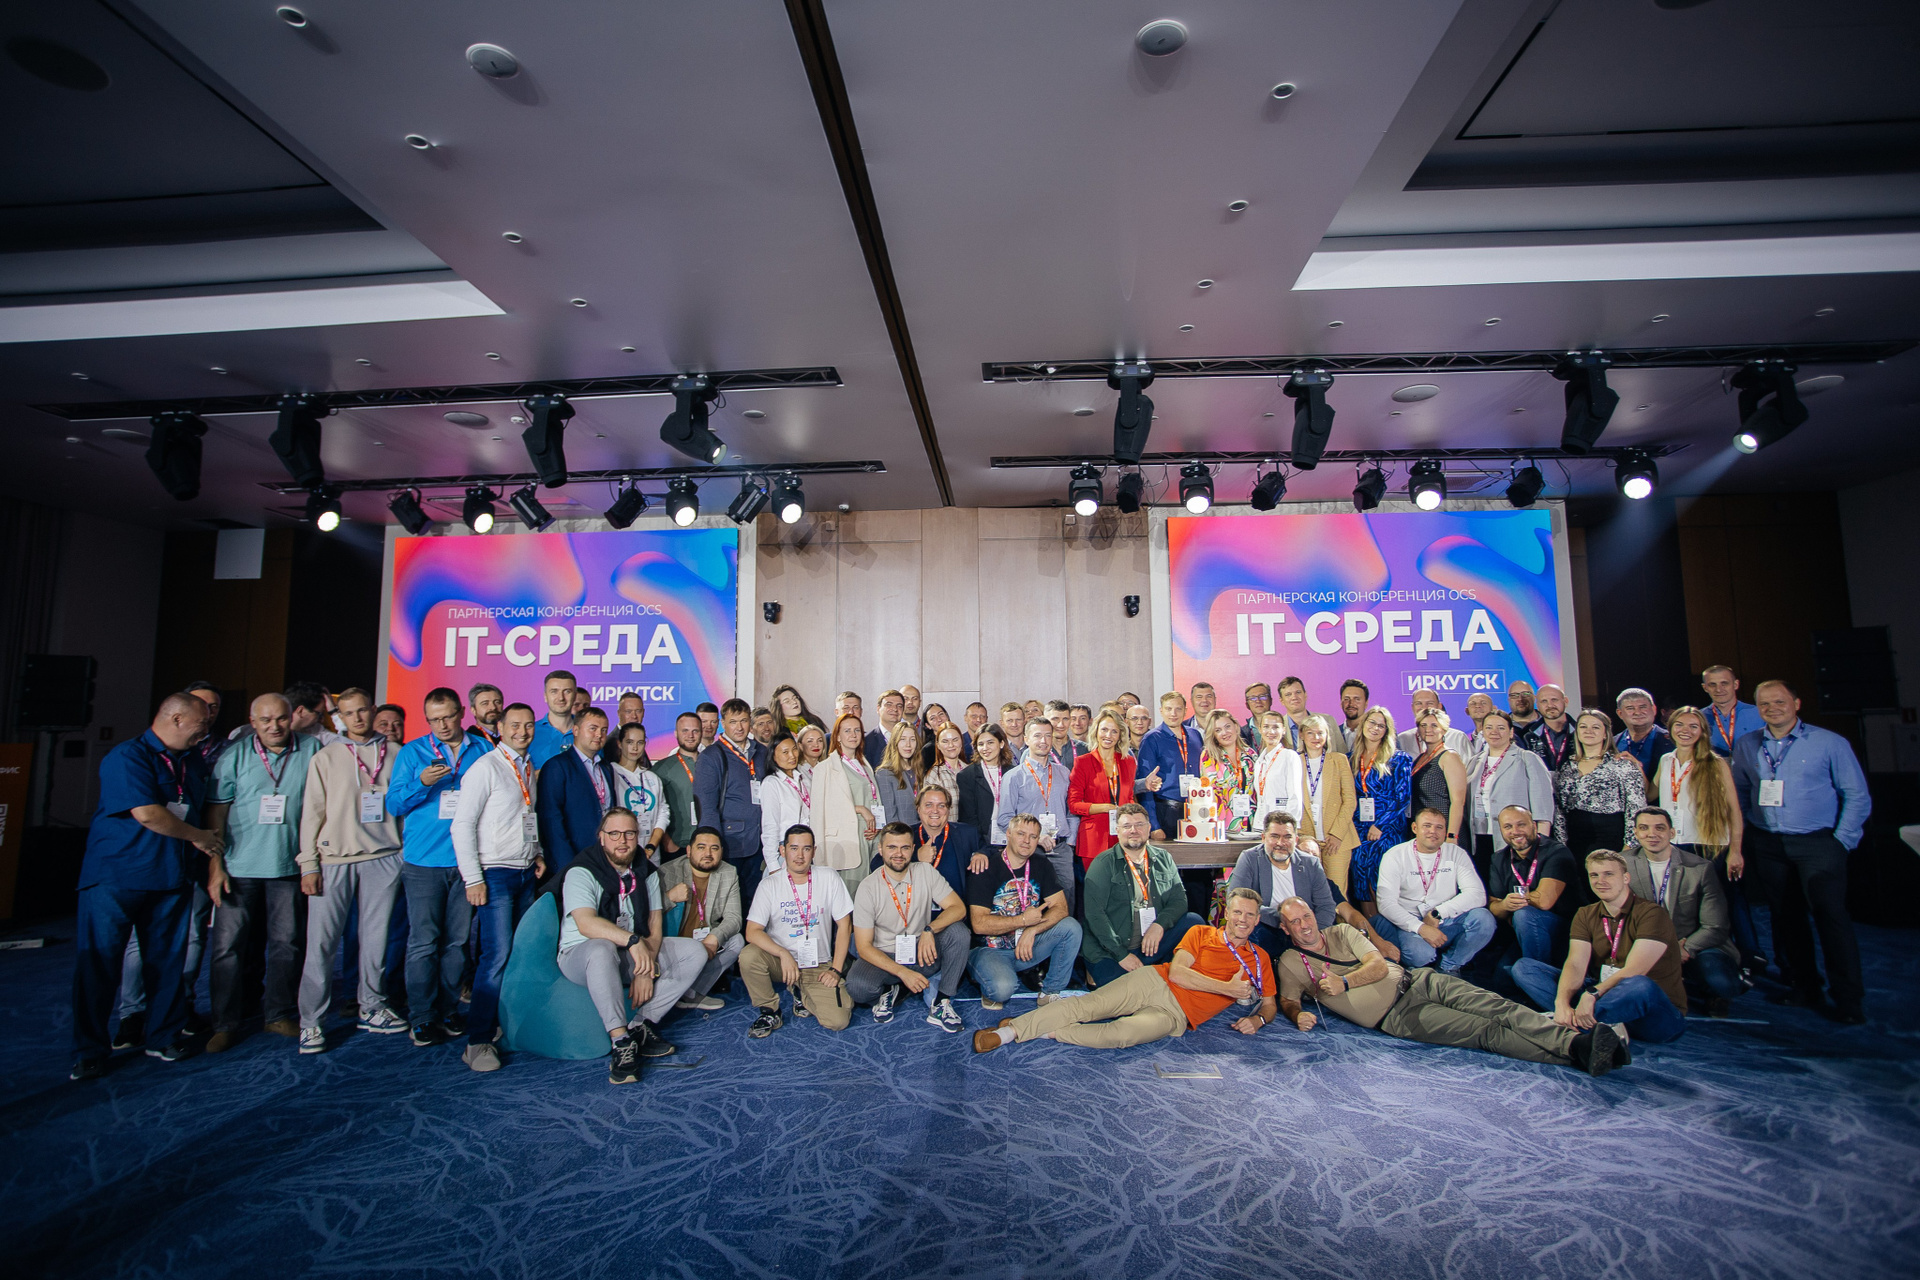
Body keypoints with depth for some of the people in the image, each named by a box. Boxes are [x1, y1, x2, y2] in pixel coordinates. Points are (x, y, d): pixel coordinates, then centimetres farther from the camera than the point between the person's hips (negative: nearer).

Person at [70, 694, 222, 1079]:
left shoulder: (193, 762, 12)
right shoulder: (128, 757, -12)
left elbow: (202, 811, 24)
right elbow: (147, 814, -19)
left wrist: (204, 840, 8)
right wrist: (199, 837, -8)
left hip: (172, 876, 6)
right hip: (115, 874, -6)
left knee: (167, 959, 9)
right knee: (98, 960, 2)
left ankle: (164, 1037, 21)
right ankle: (89, 1050, 14)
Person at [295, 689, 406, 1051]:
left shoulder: (394, 755, 7)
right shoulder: (325, 758, 7)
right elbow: (312, 812, 5)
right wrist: (309, 864, -2)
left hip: (383, 859, 1)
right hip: (333, 861, -1)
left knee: (376, 937, 6)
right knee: (321, 942, -1)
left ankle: (371, 1008, 20)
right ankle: (311, 1021, 10)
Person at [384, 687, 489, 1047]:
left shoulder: (482, 750, 8)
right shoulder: (412, 752, 5)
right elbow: (394, 804, 1)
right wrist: (422, 783, -16)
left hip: (466, 860, 2)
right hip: (424, 859, -1)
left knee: (458, 941, 7)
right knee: (423, 942, -1)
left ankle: (449, 1011, 19)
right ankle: (421, 1018, 8)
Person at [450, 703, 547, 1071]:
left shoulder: (531, 771, 15)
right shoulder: (486, 767, -8)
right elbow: (462, 825, -11)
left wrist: (537, 853, 11)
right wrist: (473, 879, -15)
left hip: (526, 874, 7)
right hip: (495, 873, -7)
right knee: (496, 955, -12)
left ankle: (506, 1023, 16)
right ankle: (477, 1041, -4)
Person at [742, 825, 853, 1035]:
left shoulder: (830, 880, -3)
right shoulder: (770, 885, -5)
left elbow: (844, 926, 0)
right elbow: (752, 932, -13)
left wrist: (836, 970, -6)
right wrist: (784, 954, -28)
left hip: (819, 966, 0)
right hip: (780, 961, 0)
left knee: (838, 1021, -19)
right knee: (748, 957, -31)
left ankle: (802, 994, 13)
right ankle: (769, 1012, -5)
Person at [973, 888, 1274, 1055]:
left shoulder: (1259, 960, 15)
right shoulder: (1201, 933, 8)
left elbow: (1269, 1004, 22)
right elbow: (1176, 973, -4)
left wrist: (1257, 1019, -2)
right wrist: (1227, 988, -7)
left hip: (1175, 1015, 0)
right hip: (1153, 982, 0)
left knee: (1122, 1034, -32)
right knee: (1085, 1006, -22)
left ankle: (1048, 1032, -20)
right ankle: (1010, 1030, -21)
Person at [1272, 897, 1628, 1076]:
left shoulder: (1342, 932, 13)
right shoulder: (1290, 963, 5)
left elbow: (1379, 965, 4)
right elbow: (1287, 1001, 0)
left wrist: (1343, 982, -12)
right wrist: (1298, 1015, -24)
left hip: (1415, 981, 4)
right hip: (1395, 1016, -4)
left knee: (1492, 1007, -23)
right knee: (1487, 1032, -22)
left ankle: (1575, 1039, -36)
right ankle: (1578, 1054, -36)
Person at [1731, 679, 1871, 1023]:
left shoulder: (1830, 743, -2)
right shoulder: (1746, 747, 7)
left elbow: (1857, 796, 0)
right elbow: (1739, 794, 13)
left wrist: (1842, 841, -6)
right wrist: (1739, 837, 5)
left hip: (1817, 842, -3)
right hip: (1767, 845, 3)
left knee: (1830, 913, -9)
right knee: (1786, 917, 10)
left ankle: (1849, 999, 1)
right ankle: (1804, 988, 22)